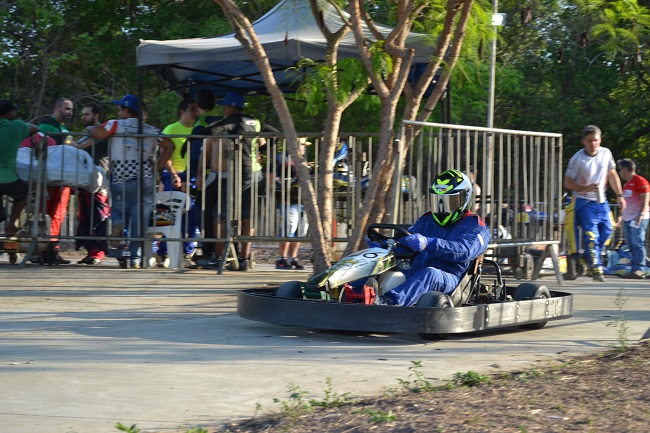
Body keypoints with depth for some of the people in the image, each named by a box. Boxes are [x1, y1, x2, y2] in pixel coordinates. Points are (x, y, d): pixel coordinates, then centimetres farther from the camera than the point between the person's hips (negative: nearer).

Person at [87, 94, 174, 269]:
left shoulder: (116, 125, 0)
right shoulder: (151, 130, 12)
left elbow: (98, 133, -16)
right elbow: (169, 146, 9)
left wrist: (89, 128, 7)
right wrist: (157, 168, 10)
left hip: (121, 181, -2)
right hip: (145, 180, 2)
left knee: (118, 211, 14)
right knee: (140, 220, 3)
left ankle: (117, 224, -21)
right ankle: (136, 259, 1)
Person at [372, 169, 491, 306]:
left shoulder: (476, 227, 6)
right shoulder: (427, 220, 26)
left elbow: (463, 250, -15)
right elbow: (405, 240, 13)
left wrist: (428, 244, -32)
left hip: (449, 279, -5)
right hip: (415, 273, 5)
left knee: (429, 274, -38)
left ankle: (390, 301, -62)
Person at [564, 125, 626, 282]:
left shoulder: (606, 153, -1)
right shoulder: (577, 159, -15)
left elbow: (612, 175, 12)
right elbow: (568, 183, -10)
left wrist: (619, 195, 9)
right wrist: (586, 188, -24)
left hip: (602, 201, 5)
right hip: (584, 202, -5)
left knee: (607, 230, 10)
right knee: (591, 235, -12)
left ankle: (589, 256, 30)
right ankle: (596, 268, -7)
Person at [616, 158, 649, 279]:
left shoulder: (640, 181, -8)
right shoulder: (626, 183, 20)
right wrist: (621, 215, 23)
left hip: (638, 218, -9)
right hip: (627, 218, 9)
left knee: (637, 244, -13)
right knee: (631, 245, 6)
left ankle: (639, 269, -16)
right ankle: (634, 269, 6)